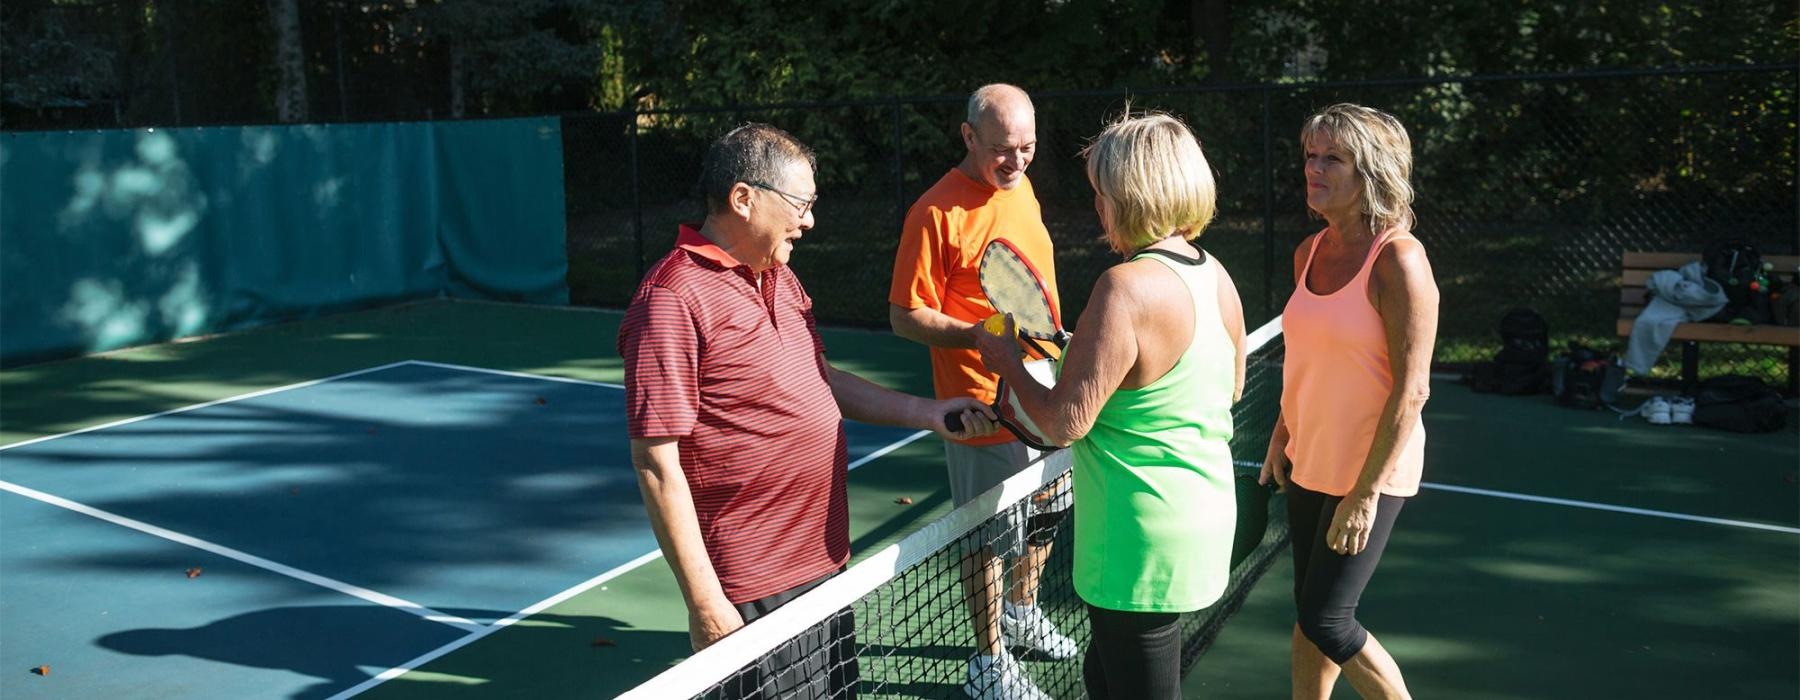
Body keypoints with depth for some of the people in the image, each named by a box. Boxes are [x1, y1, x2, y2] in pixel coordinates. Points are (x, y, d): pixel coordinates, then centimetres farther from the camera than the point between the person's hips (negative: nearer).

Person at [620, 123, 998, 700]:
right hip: (755, 593, -9)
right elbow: (656, 464, -20)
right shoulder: (674, 300, -19)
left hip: (827, 564, 9)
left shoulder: (780, 277, 10)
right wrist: (704, 604, -20)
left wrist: (927, 413, 14)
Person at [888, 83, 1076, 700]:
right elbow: (905, 317, -18)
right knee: (989, 539, 5)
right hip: (985, 406, -8)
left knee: (1043, 518, 23)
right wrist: (980, 335, -31)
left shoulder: (1020, 186, 5)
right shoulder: (937, 211, -19)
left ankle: (1022, 613, 48)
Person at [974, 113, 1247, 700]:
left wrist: (1008, 363, -4)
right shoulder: (1215, 275, 2)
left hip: (1143, 537, -9)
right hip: (1205, 514, 9)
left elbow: (1065, 422, -22)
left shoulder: (1126, 287, -25)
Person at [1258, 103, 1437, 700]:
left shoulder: (1397, 259, -18)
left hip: (1368, 473, -7)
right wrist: (1282, 437, 14)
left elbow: (1412, 388, -20)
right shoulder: (1309, 253, 4)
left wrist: (1366, 492, -20)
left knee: (1325, 622, -3)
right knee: (1309, 613, 15)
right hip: (1309, 465, 7)